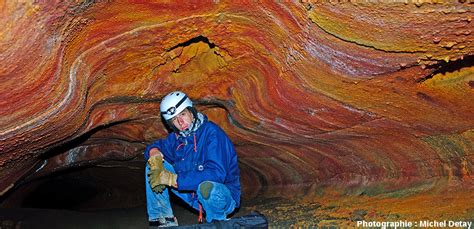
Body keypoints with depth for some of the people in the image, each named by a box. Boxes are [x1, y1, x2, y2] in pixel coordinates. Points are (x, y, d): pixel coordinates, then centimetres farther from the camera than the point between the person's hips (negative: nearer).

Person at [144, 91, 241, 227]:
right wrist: (155, 155, -14)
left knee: (207, 186, -42)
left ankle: (220, 224, -10)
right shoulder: (177, 137, -3)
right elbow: (155, 147, 14)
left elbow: (216, 174, -32)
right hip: (194, 195, 6)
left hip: (223, 195, -6)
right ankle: (164, 220, 3)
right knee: (152, 166, 0)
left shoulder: (212, 132, -22)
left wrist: (171, 179, -30)